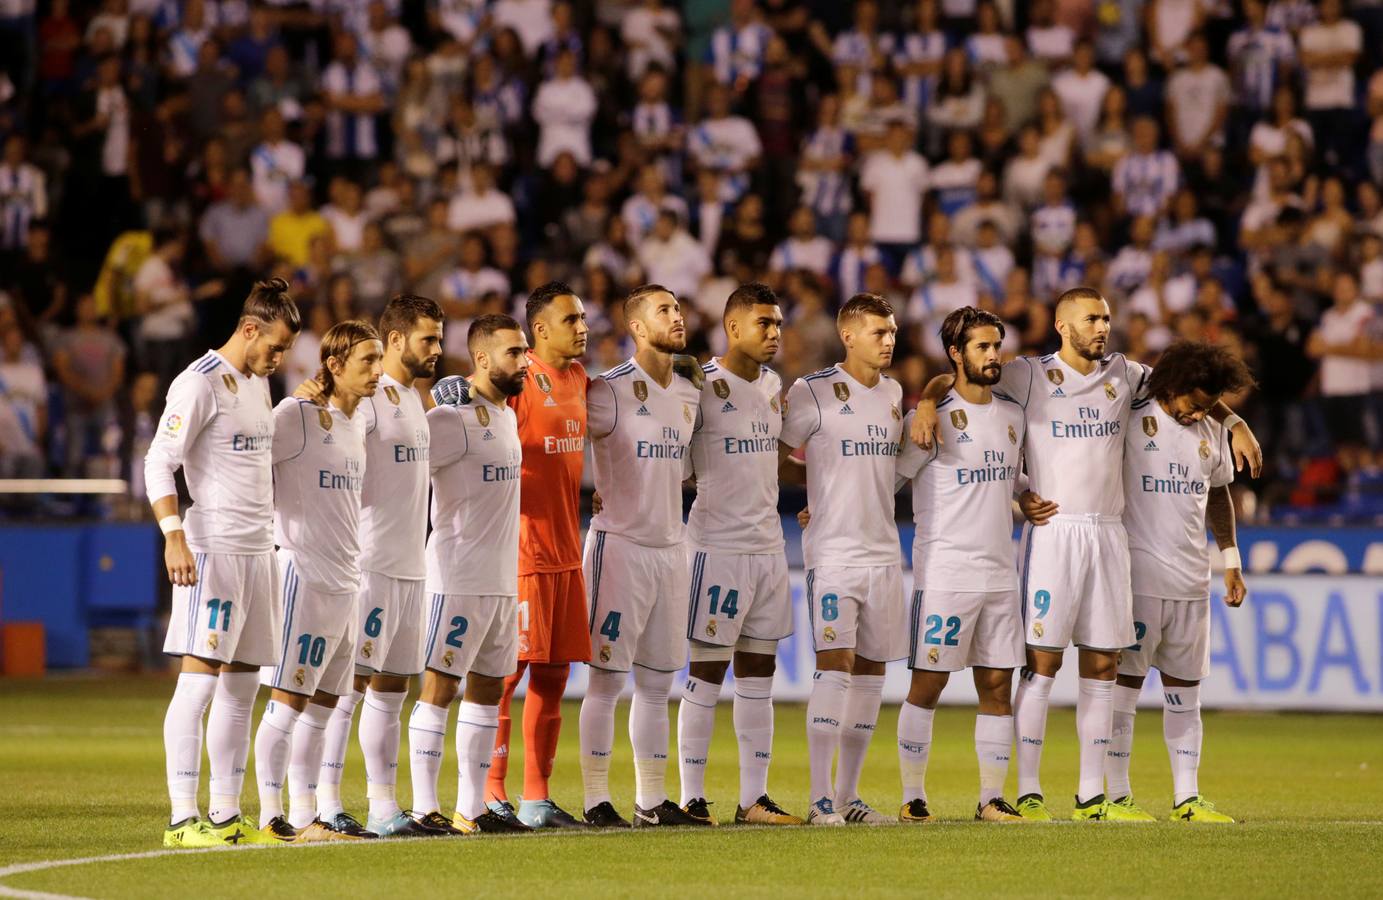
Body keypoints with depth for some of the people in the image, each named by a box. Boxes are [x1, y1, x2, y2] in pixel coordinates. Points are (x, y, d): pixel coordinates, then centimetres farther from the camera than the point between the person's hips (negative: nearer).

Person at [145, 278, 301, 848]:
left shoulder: (258, 385, 17)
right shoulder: (200, 383, -9)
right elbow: (158, 463, -14)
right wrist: (173, 537, -23)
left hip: (259, 550, 9)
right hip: (212, 548, -9)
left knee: (242, 689, 9)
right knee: (199, 681, -11)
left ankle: (226, 816, 13)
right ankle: (183, 819, -12)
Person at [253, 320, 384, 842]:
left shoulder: (359, 421, 14)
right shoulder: (297, 415, -9)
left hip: (346, 580, 8)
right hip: (303, 576, -8)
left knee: (321, 706, 9)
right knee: (288, 700, -6)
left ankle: (305, 814, 13)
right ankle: (271, 816, -3)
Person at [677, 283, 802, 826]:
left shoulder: (772, 385, 12)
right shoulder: (703, 386, -11)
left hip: (768, 546, 7)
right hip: (718, 547, -7)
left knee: (758, 675, 8)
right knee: (707, 674, -3)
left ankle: (754, 798, 11)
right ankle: (691, 797, 1)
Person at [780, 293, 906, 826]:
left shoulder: (893, 394, 12)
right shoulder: (813, 393, -7)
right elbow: (776, 455, -1)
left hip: (882, 552, 6)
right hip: (833, 552, -6)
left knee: (870, 671, 7)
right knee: (835, 665, -14)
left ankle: (849, 794, 14)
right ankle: (820, 798, -14)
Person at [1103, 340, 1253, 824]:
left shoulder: (1212, 431, 12)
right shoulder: (1131, 422, -6)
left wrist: (1231, 561, 21)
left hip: (1192, 579, 6)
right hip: (1139, 577, -6)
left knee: (1185, 690, 7)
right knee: (1125, 683, -3)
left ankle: (1187, 798, 10)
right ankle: (1117, 795, 0)